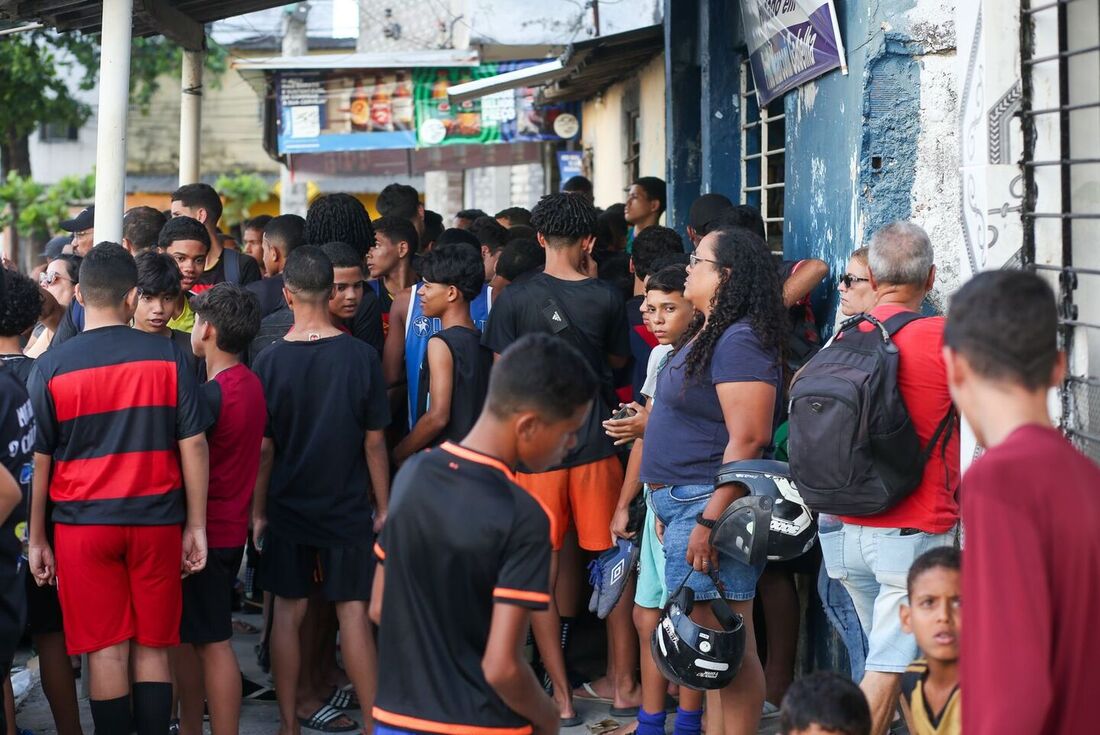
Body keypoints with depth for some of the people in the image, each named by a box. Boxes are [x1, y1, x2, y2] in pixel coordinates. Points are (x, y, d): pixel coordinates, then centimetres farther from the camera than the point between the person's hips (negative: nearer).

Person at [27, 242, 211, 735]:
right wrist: (196, 526, 6)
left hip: (84, 526, -1)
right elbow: (193, 444, -2)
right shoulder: (167, 357, -3)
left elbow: (39, 459, -2)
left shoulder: (50, 367, -5)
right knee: (152, 649, 9)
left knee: (106, 651, 5)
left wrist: (37, 539, 6)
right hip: (156, 522, 1)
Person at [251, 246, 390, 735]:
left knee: (288, 611, 9)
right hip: (347, 508, -1)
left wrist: (258, 511, 5)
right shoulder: (361, 357, -9)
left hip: (287, 509, 1)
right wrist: (383, 507, 5)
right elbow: (374, 442, -4)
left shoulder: (270, 361, -8)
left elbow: (263, 448, -5)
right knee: (353, 610, 3)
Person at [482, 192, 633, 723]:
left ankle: (560, 695, 7)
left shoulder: (515, 300, -6)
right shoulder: (606, 298, -2)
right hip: (596, 447, 1)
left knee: (541, 574, 6)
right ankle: (623, 683, 19)